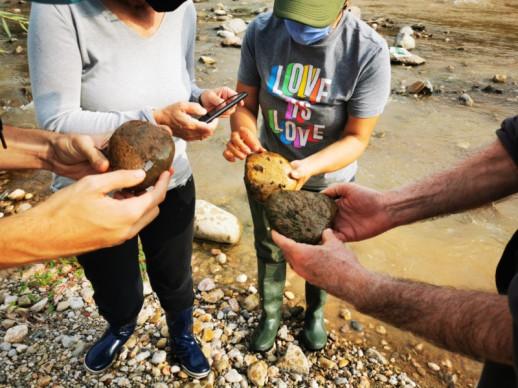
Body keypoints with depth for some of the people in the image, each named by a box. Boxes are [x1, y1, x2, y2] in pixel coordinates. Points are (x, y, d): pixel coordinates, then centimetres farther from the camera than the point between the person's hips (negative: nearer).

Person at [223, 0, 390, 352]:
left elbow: (357, 138, -21)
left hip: (327, 180, -2)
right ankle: (270, 316, 52)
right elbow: (245, 104, -11)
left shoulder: (369, 51, -27)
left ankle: (315, 313, 56)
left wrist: (308, 167, -39)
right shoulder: (261, 32, -18)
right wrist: (243, 135, -34)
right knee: (269, 250, 21)